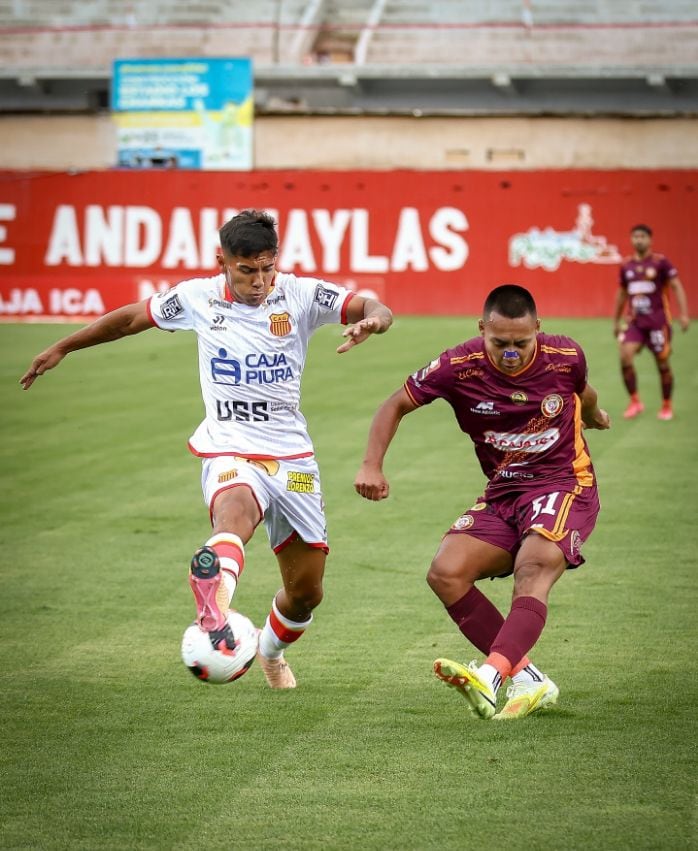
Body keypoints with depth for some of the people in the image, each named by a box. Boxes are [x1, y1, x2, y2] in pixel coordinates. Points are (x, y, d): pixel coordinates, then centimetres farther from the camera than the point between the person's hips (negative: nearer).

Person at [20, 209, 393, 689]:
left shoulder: (300, 295, -3)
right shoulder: (198, 298, 0)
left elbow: (376, 309, -12)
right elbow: (131, 318, 16)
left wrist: (371, 319, -37)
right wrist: (62, 348, 23)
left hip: (292, 458, 3)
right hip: (229, 453, -2)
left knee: (307, 592, 10)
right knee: (235, 514, -39)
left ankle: (271, 651, 46)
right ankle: (214, 618, -70)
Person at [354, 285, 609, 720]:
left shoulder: (565, 357, -11)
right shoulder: (460, 366, -12)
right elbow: (397, 405, 2)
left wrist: (594, 416, 37)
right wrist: (372, 465, -10)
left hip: (565, 484, -3)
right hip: (502, 492, 3)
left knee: (533, 570, -32)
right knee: (446, 573, -18)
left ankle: (490, 677, -49)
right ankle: (528, 679, -16)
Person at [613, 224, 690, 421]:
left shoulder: (660, 262, -6)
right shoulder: (626, 265, 7)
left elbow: (676, 286, -7)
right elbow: (622, 293, 18)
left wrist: (683, 313, -17)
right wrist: (616, 321, 20)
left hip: (658, 322, -3)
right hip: (636, 322, 3)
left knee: (663, 364, 3)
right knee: (625, 357, -16)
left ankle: (666, 406, 21)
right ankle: (634, 401, -2)